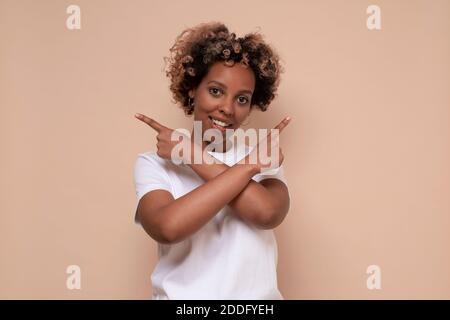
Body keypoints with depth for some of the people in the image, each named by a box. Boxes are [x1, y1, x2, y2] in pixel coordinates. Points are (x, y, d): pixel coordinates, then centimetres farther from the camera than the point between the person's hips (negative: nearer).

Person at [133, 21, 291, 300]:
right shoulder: (153, 163, -2)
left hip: (257, 296, 1)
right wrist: (249, 165, -16)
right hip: (179, 295, 0)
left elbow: (268, 214, -18)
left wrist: (192, 155, -13)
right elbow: (167, 227, -21)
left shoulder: (263, 157, 2)